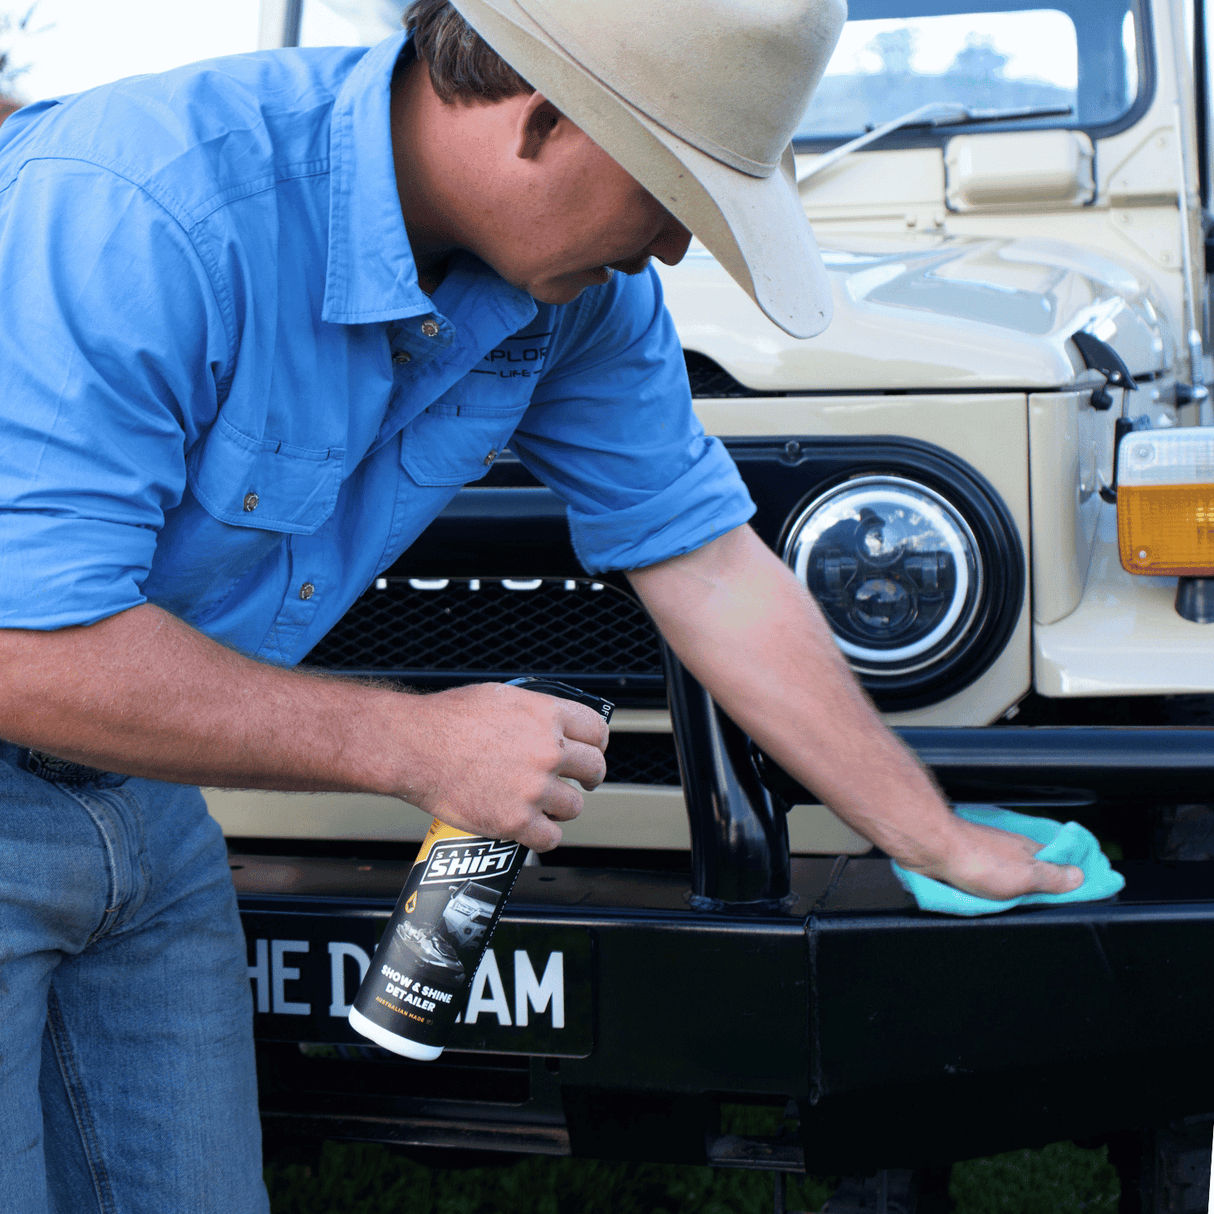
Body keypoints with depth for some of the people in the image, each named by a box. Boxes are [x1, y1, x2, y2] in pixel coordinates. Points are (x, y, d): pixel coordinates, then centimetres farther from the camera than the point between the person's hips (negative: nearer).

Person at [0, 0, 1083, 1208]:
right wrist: (415, 745, -29)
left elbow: (710, 566, -1)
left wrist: (943, 845, 4)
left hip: (142, 805, 6)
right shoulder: (132, 213, -32)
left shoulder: (582, 293, -10)